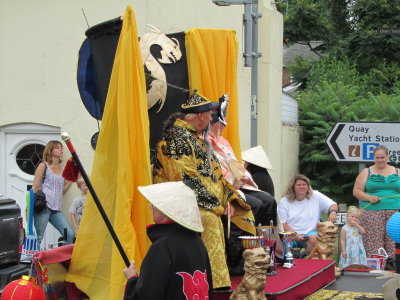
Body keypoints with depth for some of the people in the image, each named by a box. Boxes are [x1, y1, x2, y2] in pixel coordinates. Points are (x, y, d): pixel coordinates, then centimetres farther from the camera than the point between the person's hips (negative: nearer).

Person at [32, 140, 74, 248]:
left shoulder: (61, 169, 19)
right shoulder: (43, 166, 2)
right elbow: (35, 188, -1)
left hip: (56, 209, 6)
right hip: (43, 206, -6)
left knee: (69, 234, -7)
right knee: (38, 236, -9)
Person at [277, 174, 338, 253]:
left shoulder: (315, 196, 8)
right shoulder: (284, 202, 6)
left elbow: (333, 205, 8)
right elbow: (283, 224, 1)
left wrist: (333, 212, -17)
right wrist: (295, 235, -14)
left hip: (310, 233, 1)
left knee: (313, 239, -34)